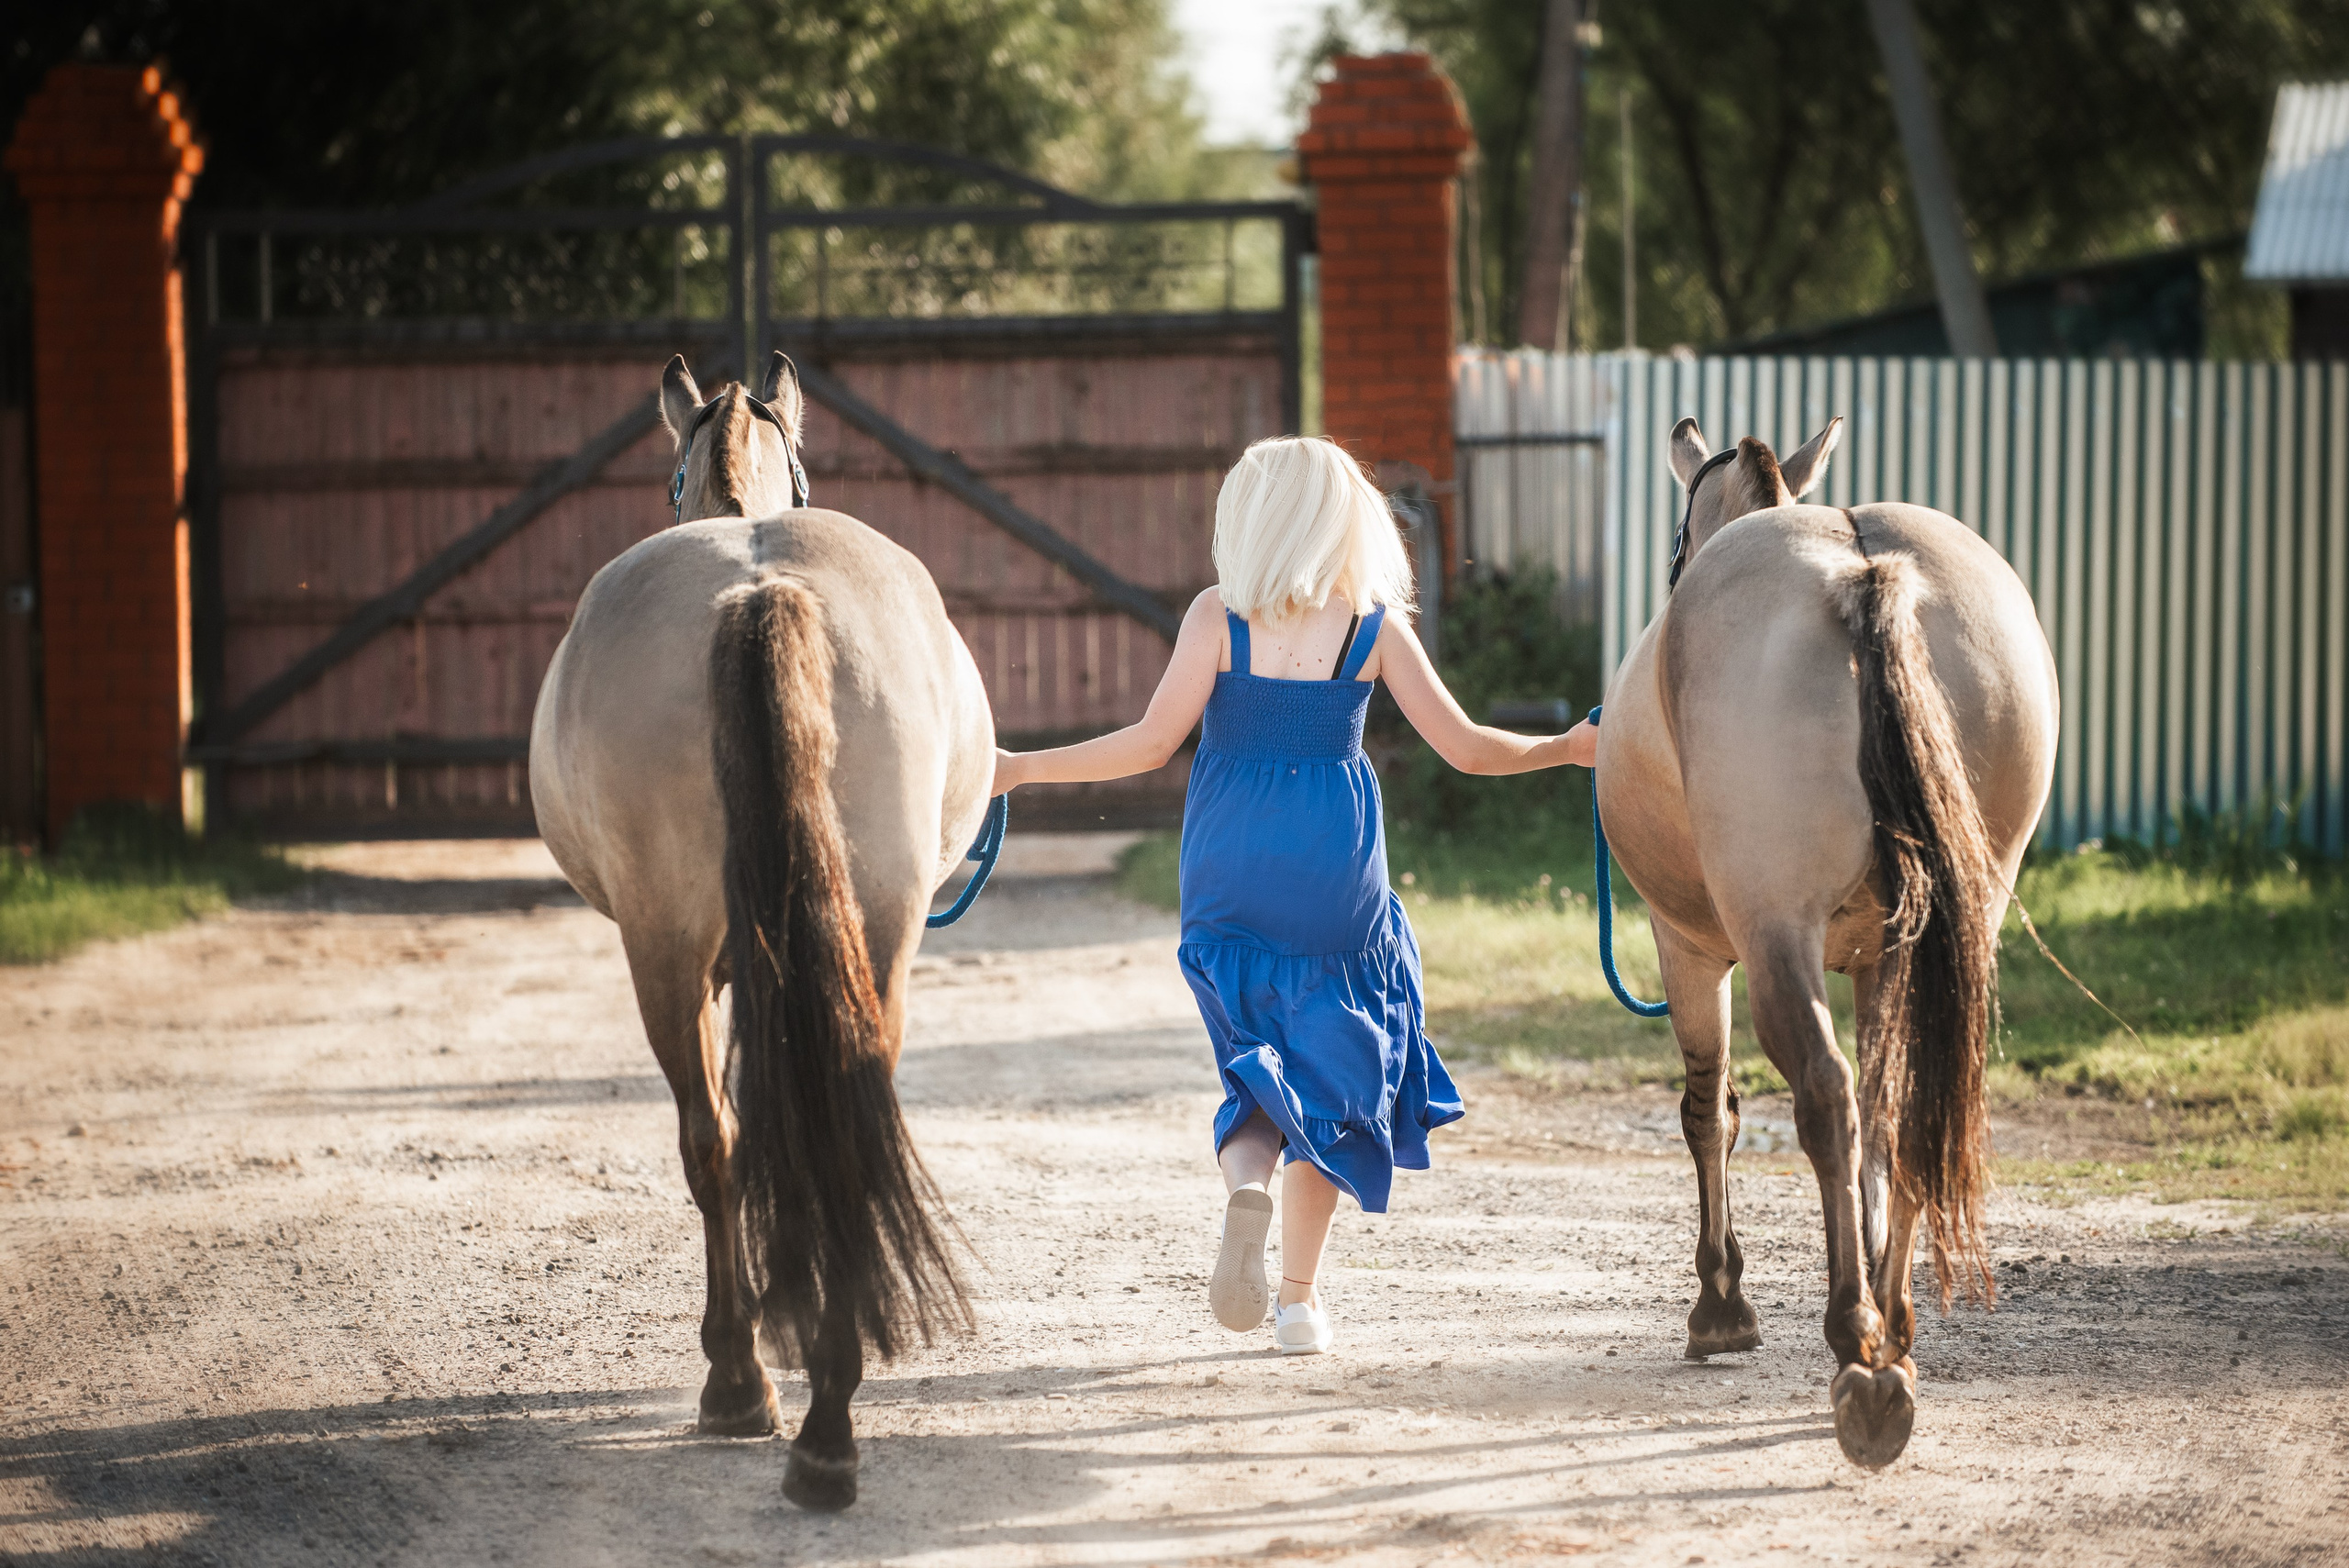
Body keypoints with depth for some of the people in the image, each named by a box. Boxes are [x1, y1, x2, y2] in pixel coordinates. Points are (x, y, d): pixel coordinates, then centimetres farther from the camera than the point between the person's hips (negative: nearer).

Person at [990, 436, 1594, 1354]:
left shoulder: (1218, 616, -4)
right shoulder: (1374, 624, -1)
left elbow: (1152, 743, -10)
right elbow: (1465, 747, -1)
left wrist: (1020, 769, -3)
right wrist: (1569, 750, 15)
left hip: (1230, 874, 0)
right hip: (1336, 867, 0)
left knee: (1258, 1062, 16)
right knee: (1330, 1069, 13)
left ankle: (1247, 1183, -16)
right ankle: (1300, 1297, 10)